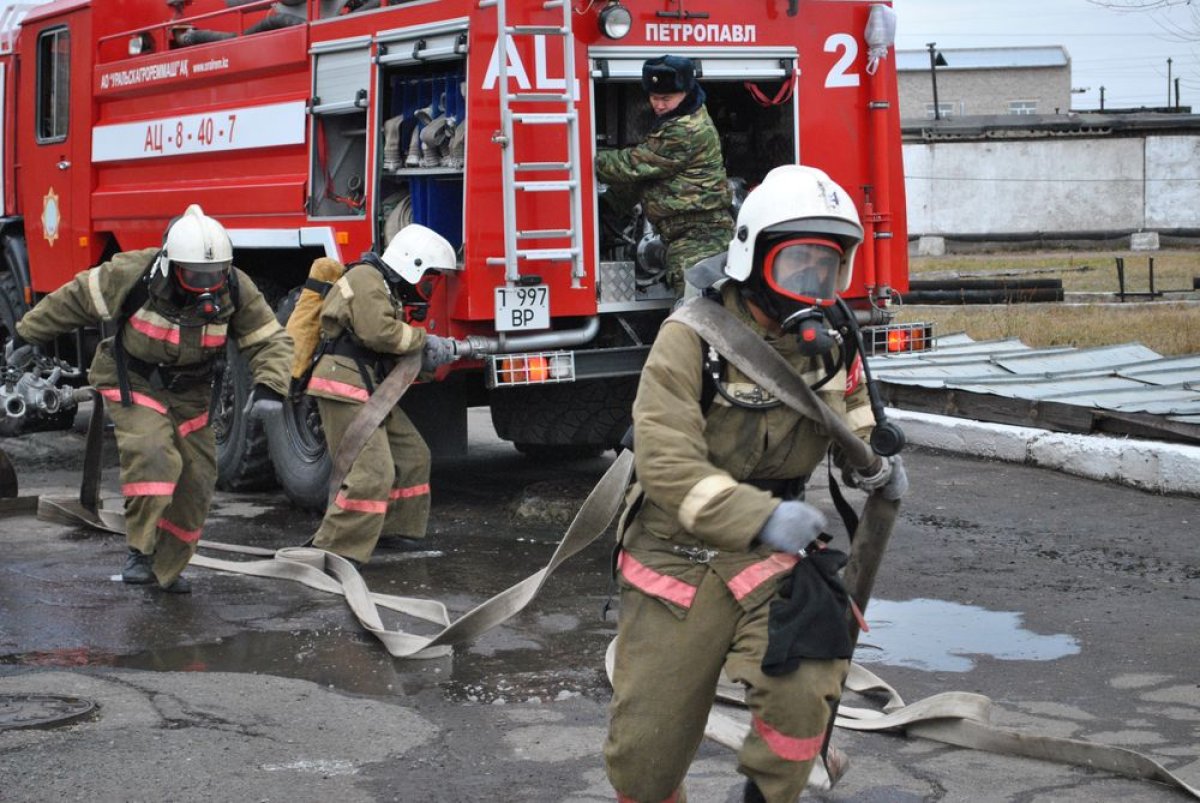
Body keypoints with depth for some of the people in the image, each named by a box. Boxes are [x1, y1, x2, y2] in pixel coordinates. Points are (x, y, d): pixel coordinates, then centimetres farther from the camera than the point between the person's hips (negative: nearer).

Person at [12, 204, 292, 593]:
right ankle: (140, 550, -13)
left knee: (196, 480, 4)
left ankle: (166, 568, 23)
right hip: (134, 384, -4)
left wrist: (269, 386, -32)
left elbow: (271, 340, -13)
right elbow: (75, 299, -10)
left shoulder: (235, 289, -18)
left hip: (190, 394, 4)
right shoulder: (134, 275, -25)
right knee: (153, 456, -28)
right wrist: (30, 333, 3)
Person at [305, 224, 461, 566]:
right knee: (373, 472, -17)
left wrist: (429, 358, 3)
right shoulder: (365, 278, -11)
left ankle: (397, 529, 27)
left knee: (412, 455, 16)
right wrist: (424, 339, -10)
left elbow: (390, 348, 18)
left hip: (370, 391, 11)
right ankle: (332, 549, -16)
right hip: (345, 389, -11)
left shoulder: (385, 286, 22)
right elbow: (378, 332, -24)